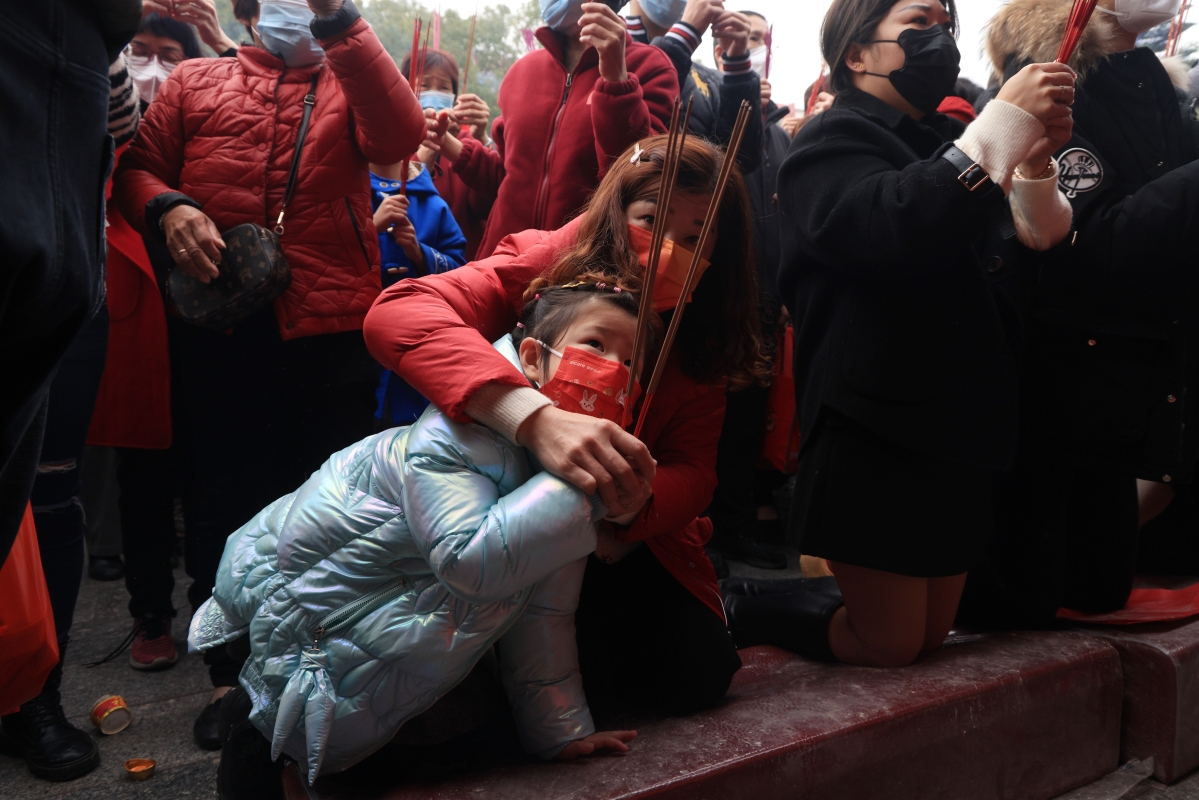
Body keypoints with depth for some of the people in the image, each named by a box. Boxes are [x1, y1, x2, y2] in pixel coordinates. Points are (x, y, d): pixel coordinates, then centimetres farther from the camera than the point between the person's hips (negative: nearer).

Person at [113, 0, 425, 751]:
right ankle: (233, 673, 25)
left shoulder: (350, 86, 11)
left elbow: (401, 137, -10)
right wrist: (165, 206, -11)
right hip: (216, 327, 1)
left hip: (330, 327, -1)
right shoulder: (196, 79, 15)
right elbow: (139, 167, 11)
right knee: (223, 497, 9)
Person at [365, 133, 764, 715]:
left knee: (698, 675, -13)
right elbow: (394, 315, -37)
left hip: (620, 542, 4)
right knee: (588, 678, -24)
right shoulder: (545, 263, -19)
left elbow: (692, 470, -11)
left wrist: (635, 507, -37)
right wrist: (535, 420, -51)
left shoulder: (700, 340, -4)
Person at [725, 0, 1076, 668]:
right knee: (889, 645, 2)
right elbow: (896, 231, -28)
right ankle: (735, 609, 19)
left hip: (957, 428, 8)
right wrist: (1006, 122, -24)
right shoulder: (835, 140, -6)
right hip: (875, 430, -7)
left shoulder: (950, 144, 15)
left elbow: (1031, 256, 8)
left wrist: (1035, 166, -9)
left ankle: (837, 590, 37)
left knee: (931, 632, 15)